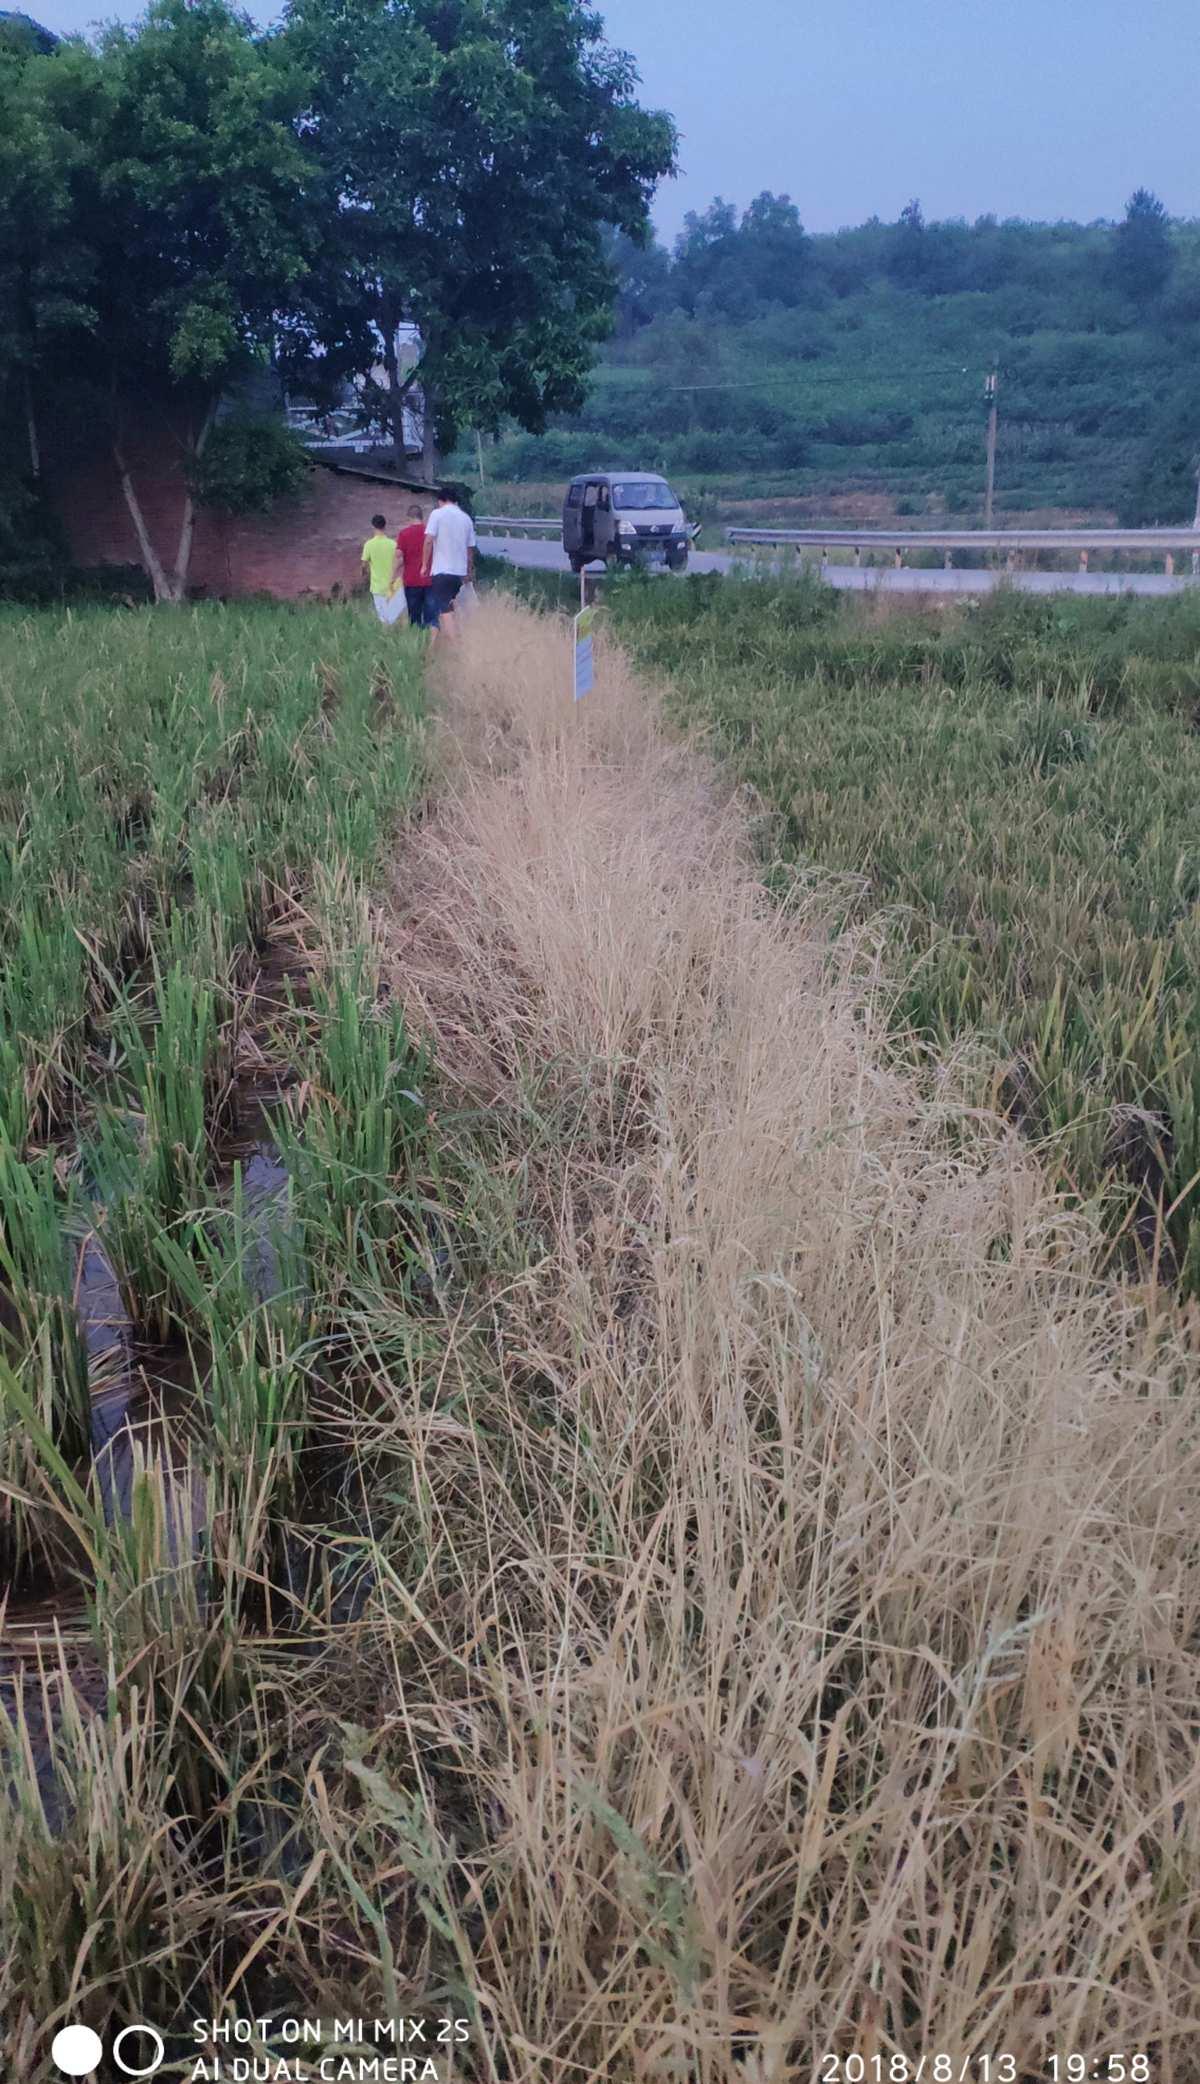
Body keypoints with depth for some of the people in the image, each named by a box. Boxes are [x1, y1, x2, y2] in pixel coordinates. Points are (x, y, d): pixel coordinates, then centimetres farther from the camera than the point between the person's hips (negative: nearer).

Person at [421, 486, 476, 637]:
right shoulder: (467, 518, 10)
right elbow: (470, 548, 14)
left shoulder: (437, 514, -3)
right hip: (460, 571, 5)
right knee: (450, 608, 18)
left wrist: (425, 565, -2)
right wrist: (470, 571, 24)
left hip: (442, 570, -5)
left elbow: (429, 541, -11)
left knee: (445, 610, -7)